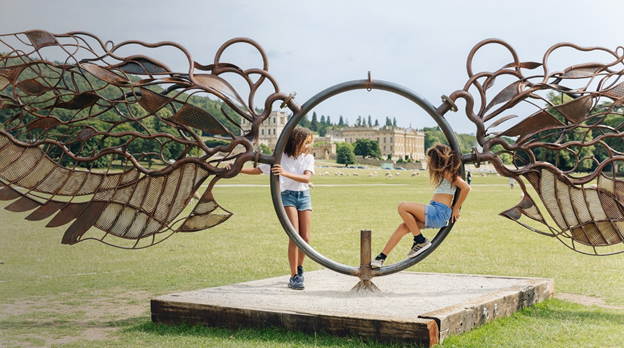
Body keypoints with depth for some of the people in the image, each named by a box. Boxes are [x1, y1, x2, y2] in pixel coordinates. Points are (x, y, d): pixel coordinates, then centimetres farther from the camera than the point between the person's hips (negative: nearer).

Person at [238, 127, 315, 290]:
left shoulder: (308, 158, 1)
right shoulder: (280, 157, -4)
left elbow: (306, 178, -16)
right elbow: (258, 170, 2)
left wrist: (285, 173, -32)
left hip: (304, 197, 3)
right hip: (288, 196, -3)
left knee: (305, 238, 2)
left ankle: (299, 267, 28)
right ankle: (294, 276, -12)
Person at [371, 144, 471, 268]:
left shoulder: (447, 172, -9)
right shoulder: (443, 173, 19)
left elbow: (466, 187, -20)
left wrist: (456, 208, -10)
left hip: (439, 213, -9)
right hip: (434, 213, 9)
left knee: (402, 207, -20)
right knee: (403, 227, 1)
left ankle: (421, 241, -8)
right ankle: (381, 258, 4)